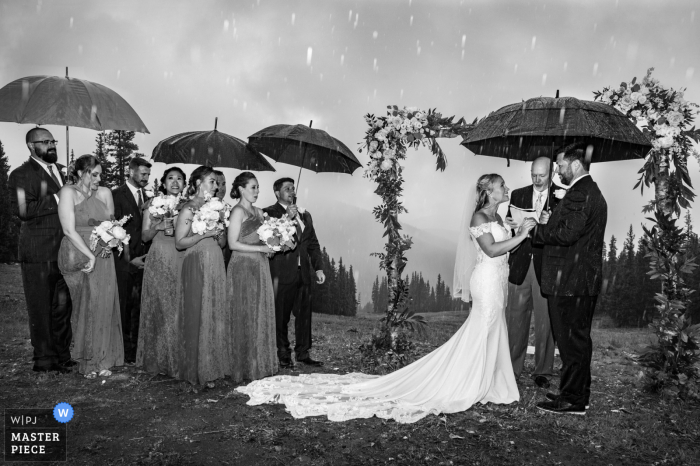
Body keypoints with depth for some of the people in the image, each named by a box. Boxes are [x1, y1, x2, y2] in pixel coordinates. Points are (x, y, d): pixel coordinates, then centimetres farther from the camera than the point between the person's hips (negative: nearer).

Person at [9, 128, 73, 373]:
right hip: (38, 251, -6)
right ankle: (44, 359, 15)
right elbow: (23, 210, -18)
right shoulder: (21, 174, -6)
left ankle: (62, 355, 23)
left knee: (63, 305, 12)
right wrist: (55, 200, -15)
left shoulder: (61, 170, 16)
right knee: (41, 307, 4)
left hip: (64, 249, 6)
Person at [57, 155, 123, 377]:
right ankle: (87, 361, 11)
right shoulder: (68, 192, -6)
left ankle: (103, 360, 13)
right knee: (86, 307, -1)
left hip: (102, 257, 4)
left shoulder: (104, 193, 8)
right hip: (79, 257, -4)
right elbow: (69, 230, -12)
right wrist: (90, 256, -14)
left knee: (105, 306, 2)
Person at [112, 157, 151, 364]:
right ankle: (123, 351, 10)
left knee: (139, 306, 6)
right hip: (124, 260, -5)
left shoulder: (146, 197, 16)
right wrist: (129, 258, -12)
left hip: (142, 259, 5)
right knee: (124, 306, 1)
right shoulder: (117, 195, -4)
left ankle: (137, 347, 13)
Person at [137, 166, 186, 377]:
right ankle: (158, 359, 13)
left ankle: (178, 360, 10)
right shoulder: (153, 203, 6)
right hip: (159, 260, -1)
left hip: (182, 260, 1)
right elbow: (144, 236, 5)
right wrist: (158, 227, -13)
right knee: (159, 308, 2)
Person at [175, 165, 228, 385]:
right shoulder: (189, 209, -6)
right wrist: (204, 233, -17)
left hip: (216, 266, 7)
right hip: (197, 266, -7)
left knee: (216, 315, 7)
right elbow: (179, 243, -10)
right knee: (198, 315, -3)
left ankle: (214, 365, 17)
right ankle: (197, 369, 8)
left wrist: (219, 233, -2)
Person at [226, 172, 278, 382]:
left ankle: (260, 365, 19)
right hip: (243, 266, -8)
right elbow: (233, 244, -13)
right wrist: (260, 248, -14)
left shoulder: (258, 211, 14)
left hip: (260, 267, 8)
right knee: (245, 316, -1)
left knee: (261, 315, 9)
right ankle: (244, 367, 9)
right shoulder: (238, 211, -8)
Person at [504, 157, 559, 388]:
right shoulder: (518, 195, 9)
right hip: (520, 265, 2)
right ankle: (513, 367, 19)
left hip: (546, 267, -2)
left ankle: (542, 370, 19)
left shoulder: (561, 199, 0)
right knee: (515, 319, 7)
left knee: (545, 321, 5)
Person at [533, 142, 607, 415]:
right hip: (586, 281, 10)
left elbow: (567, 234, -27)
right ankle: (579, 393, 28)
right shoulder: (592, 192, 16)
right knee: (579, 339, 17)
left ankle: (572, 400, 9)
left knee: (571, 341, -1)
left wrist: (541, 228, -11)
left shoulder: (579, 193, -17)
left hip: (571, 281, -10)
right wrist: (550, 223, 6)